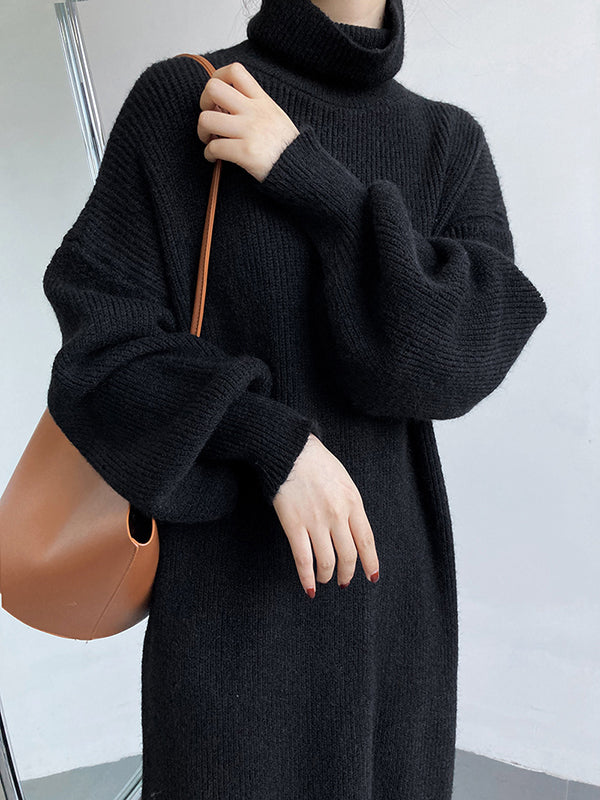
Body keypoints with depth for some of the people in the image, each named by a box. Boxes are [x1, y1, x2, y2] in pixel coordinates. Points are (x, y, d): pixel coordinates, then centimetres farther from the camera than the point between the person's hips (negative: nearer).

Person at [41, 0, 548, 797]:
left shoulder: (453, 143, 5)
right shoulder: (179, 97, -5)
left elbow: (476, 345, -12)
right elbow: (104, 332, -9)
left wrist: (305, 177, -18)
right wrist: (278, 442, -22)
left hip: (390, 576, 4)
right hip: (235, 577, -3)